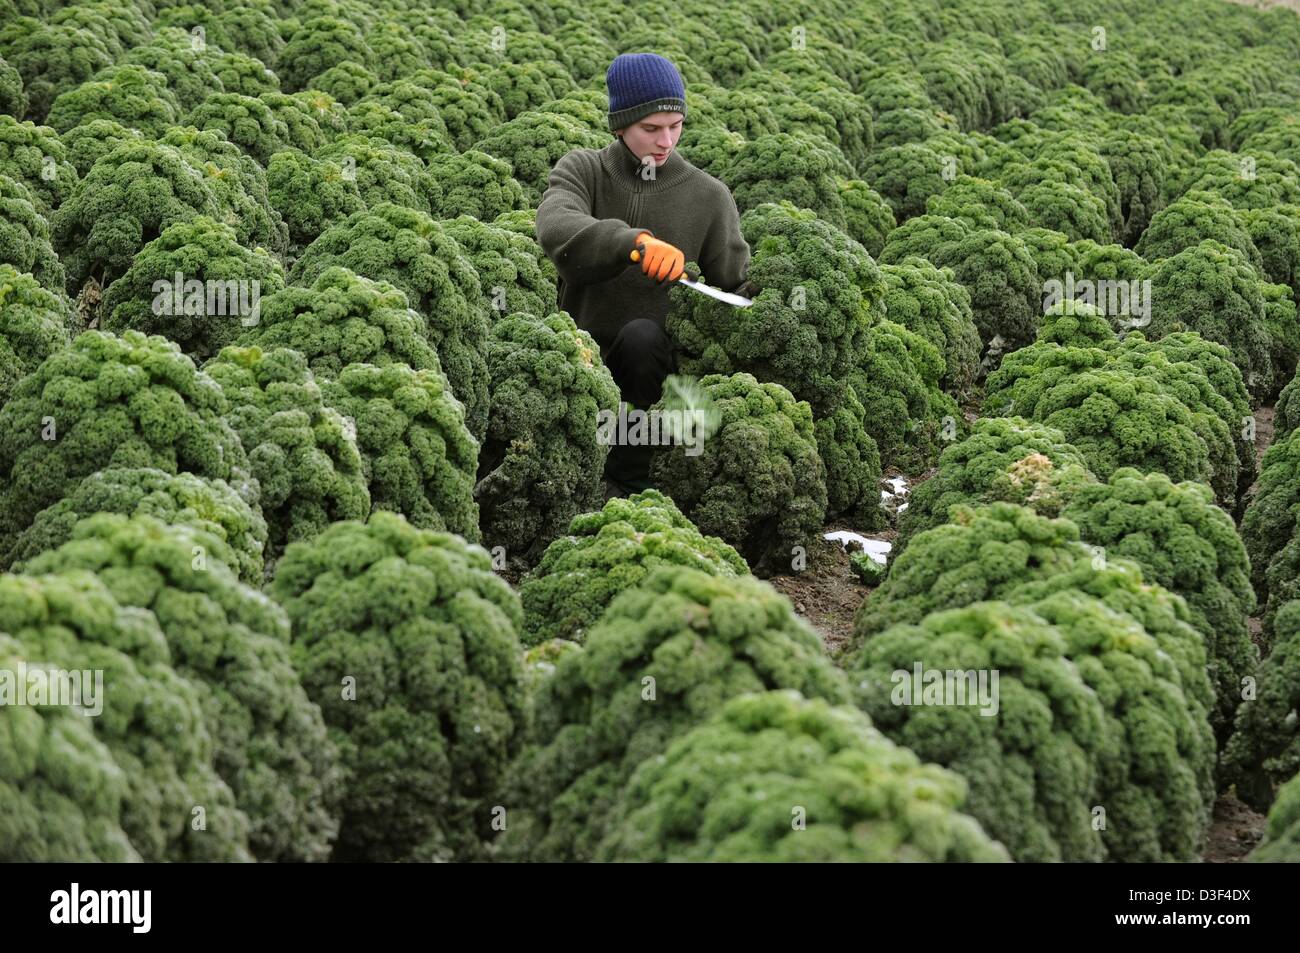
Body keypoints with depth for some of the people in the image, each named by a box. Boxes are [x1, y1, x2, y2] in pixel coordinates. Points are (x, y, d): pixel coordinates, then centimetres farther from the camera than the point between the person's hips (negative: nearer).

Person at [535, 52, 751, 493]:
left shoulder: (709, 196, 3)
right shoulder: (582, 170, 0)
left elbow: (736, 289, 7)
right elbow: (556, 229, -22)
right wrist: (636, 240, -40)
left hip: (652, 359, 1)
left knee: (641, 335, -34)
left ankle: (628, 479, -20)